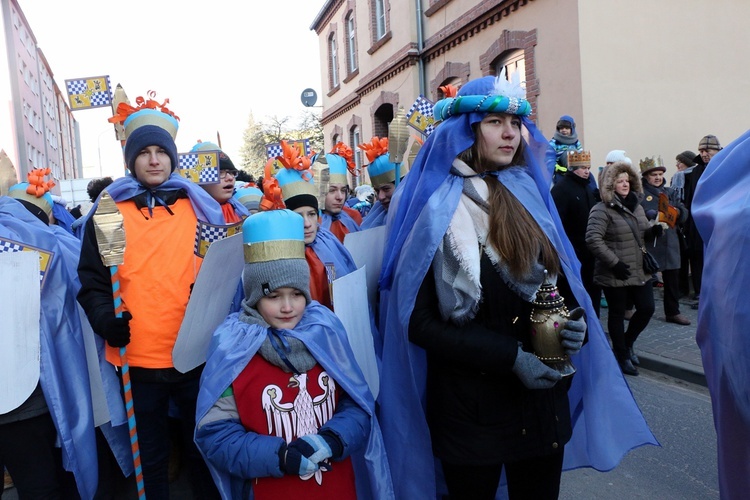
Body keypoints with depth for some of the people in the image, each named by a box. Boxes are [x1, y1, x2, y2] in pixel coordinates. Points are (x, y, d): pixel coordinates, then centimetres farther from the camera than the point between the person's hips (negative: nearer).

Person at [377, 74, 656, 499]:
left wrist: (575, 322, -8)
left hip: (543, 396, 5)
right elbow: (418, 323, -14)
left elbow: (558, 279, 14)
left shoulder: (528, 192, 5)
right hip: (471, 404, -5)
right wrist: (509, 356, -19)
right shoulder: (435, 207, -12)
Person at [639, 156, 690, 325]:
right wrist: (649, 215, -31)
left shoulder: (669, 192, 15)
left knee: (672, 278, 10)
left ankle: (673, 312, 22)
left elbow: (684, 213, 9)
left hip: (670, 243, 6)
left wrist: (677, 211, -12)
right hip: (648, 243, -6)